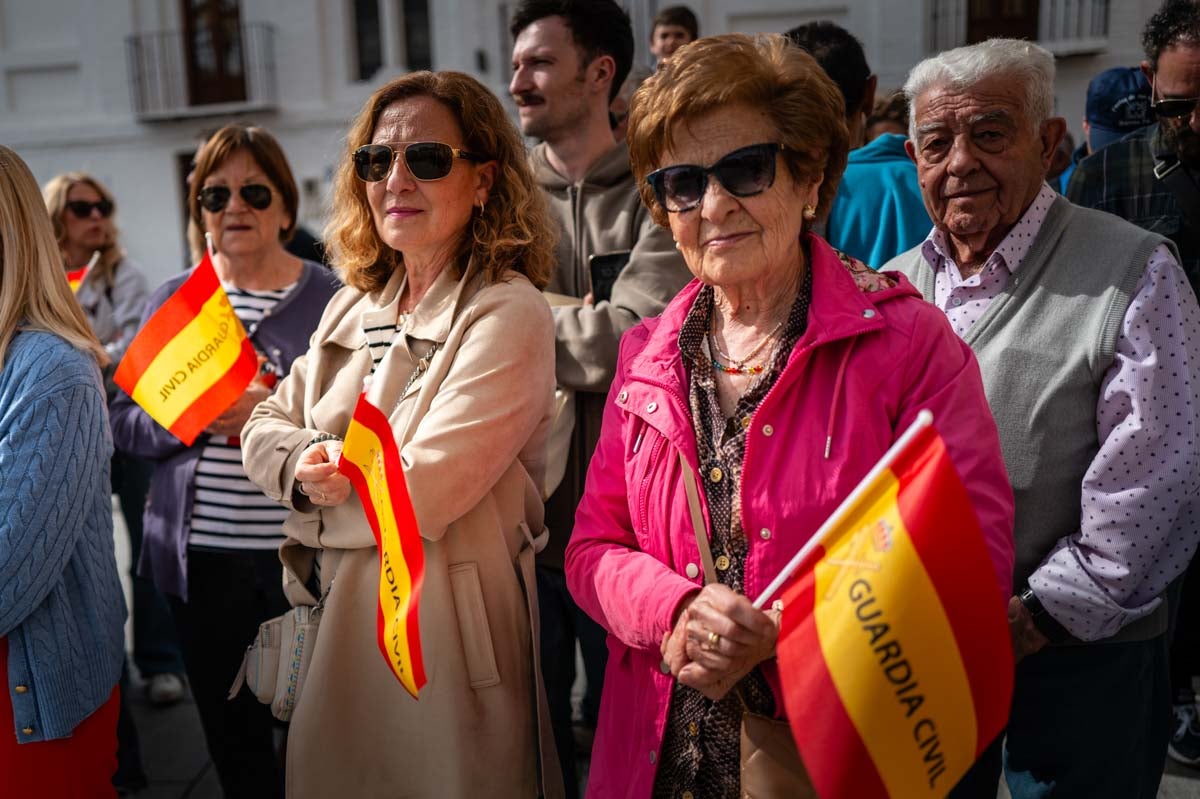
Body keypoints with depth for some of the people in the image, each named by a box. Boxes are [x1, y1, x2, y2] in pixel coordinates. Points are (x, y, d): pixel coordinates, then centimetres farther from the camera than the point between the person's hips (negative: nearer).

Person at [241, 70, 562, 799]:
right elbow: (268, 429, 8)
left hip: (441, 630, -7)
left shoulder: (508, 316, -17)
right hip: (339, 620, 7)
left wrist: (316, 506, -6)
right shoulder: (355, 308, 7)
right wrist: (305, 466, -14)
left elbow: (420, 496, -22)